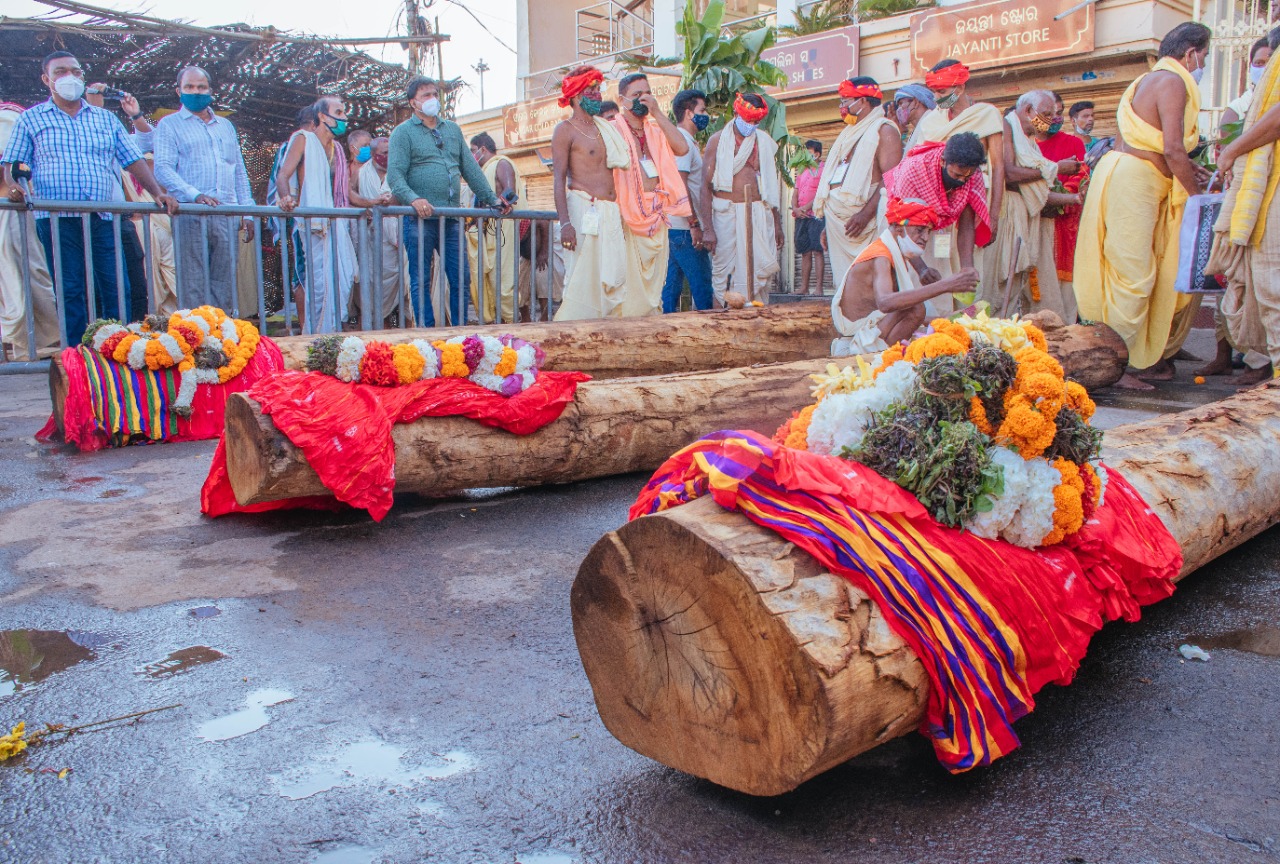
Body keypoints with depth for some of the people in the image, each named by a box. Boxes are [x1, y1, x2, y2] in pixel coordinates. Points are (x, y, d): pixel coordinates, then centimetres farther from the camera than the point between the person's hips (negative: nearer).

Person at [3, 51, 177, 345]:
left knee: (117, 289, -4)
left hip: (103, 219, 2)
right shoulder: (31, 119, 13)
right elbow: (12, 164, 8)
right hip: (57, 219, -2)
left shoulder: (106, 119, 19)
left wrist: (158, 193, -1)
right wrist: (13, 186, -14)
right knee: (70, 292, -3)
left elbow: (133, 160, 14)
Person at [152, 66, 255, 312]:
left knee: (225, 284, 2)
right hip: (190, 216, -4)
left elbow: (240, 171, 23)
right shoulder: (169, 124, 8)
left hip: (227, 216, 4)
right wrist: (195, 195, -20)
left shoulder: (225, 126, 23)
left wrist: (247, 211, 12)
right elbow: (163, 168, -4)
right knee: (194, 286, -7)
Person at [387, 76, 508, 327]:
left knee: (462, 278, 4)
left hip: (451, 218, 5)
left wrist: (492, 199, 11)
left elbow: (470, 168, 19)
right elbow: (395, 175, -9)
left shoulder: (453, 129, 19)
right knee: (421, 281, 0)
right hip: (420, 219, -5)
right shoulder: (403, 132, 2)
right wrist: (414, 199, -26)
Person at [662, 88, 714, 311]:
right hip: (683, 227, -10)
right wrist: (695, 224, -19)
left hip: (675, 226, 10)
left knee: (672, 282, 9)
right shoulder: (683, 141, -11)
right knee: (702, 285, -5)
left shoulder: (686, 140, 20)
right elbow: (679, 185, -20)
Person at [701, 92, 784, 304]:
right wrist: (707, 228, -12)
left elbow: (772, 187, 17)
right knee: (723, 270, -3)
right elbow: (706, 186, -4)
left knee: (759, 270, 0)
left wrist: (777, 225, 14)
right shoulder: (718, 140, 1)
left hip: (758, 214, 3)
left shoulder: (765, 143, 11)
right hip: (726, 213, -3)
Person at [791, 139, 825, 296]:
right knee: (805, 252, 7)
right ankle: (804, 287, 8)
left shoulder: (824, 170, 0)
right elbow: (796, 193, 18)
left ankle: (818, 287, -14)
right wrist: (795, 209, -2)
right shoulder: (802, 172, 22)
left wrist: (805, 208, -15)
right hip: (801, 217, 7)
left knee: (817, 251, -11)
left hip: (816, 214, -7)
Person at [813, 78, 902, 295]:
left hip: (862, 219, -8)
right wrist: (826, 224, 20)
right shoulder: (849, 133, 25)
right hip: (837, 220, 8)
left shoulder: (884, 130, -2)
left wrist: (866, 214, -23)